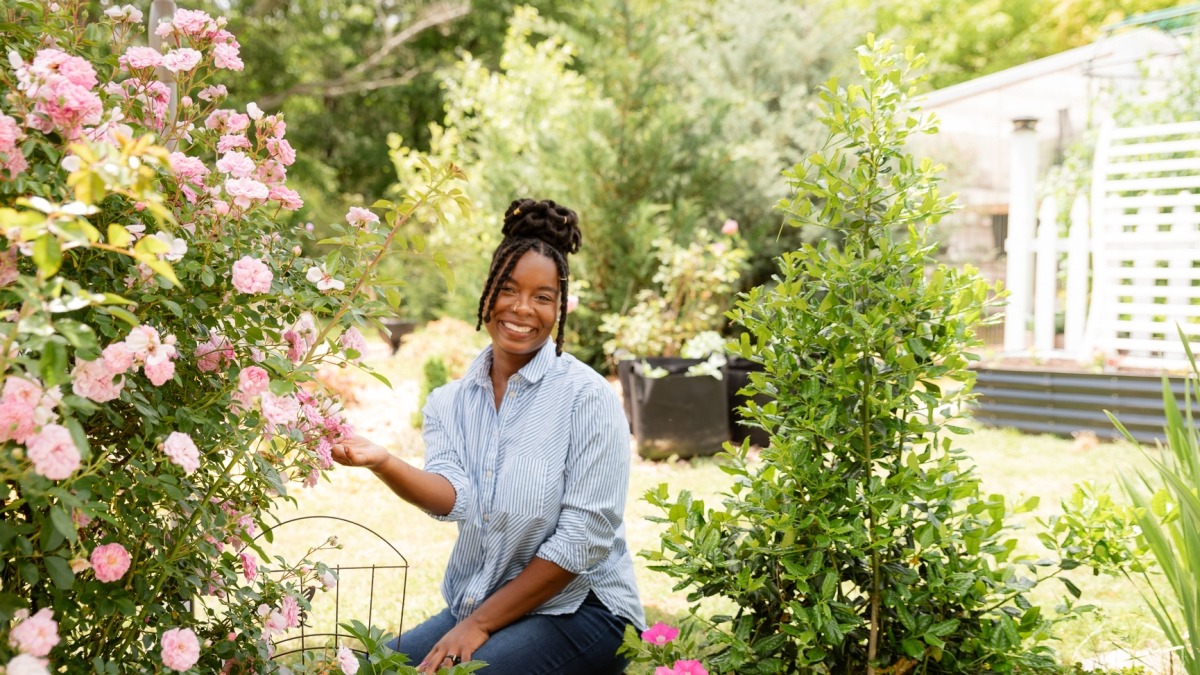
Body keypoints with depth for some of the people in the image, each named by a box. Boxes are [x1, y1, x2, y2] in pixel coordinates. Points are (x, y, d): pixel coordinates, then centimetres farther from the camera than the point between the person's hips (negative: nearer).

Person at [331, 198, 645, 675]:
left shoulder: (587, 398, -10)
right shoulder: (449, 402, 5)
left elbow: (585, 537, -15)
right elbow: (454, 498, -13)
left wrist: (480, 624, -15)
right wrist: (382, 463, -34)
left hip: (578, 607, -5)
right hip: (473, 606, 5)